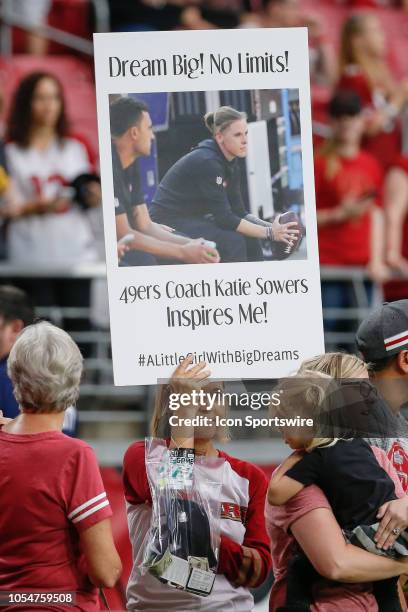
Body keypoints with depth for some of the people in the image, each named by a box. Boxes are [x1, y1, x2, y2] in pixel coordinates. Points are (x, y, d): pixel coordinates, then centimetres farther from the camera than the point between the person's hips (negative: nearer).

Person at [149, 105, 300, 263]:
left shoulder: (231, 162, 1)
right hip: (168, 223, -9)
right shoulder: (207, 162, -26)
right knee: (232, 241, -23)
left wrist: (271, 227, -11)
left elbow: (238, 212, 3)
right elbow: (225, 218, -26)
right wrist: (269, 232, -26)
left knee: (249, 239, -2)